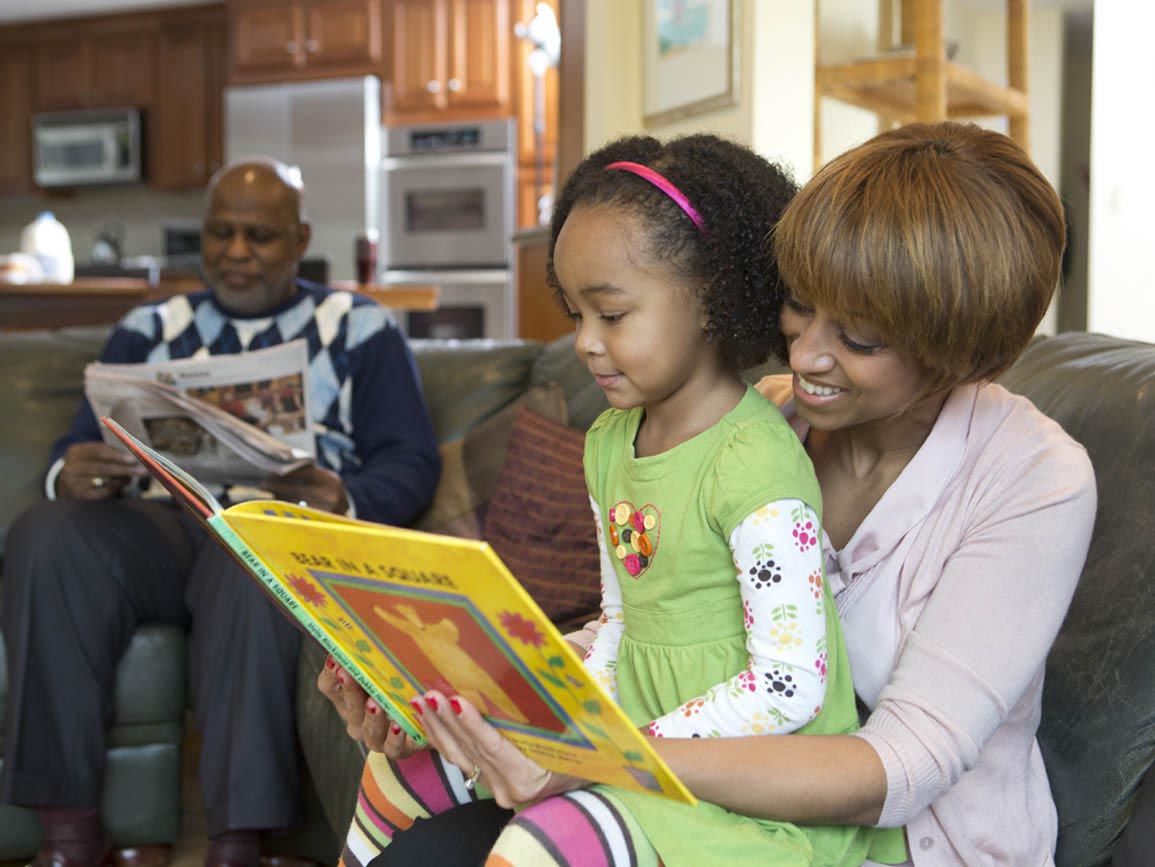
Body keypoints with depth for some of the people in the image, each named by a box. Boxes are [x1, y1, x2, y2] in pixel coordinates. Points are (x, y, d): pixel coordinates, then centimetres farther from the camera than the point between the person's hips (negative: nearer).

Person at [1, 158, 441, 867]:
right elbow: (78, 449, 15)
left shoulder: (360, 329, 13)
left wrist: (345, 501, -21)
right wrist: (70, 476, -12)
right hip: (159, 524, 3)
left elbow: (411, 462, 3)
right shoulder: (150, 330, 23)